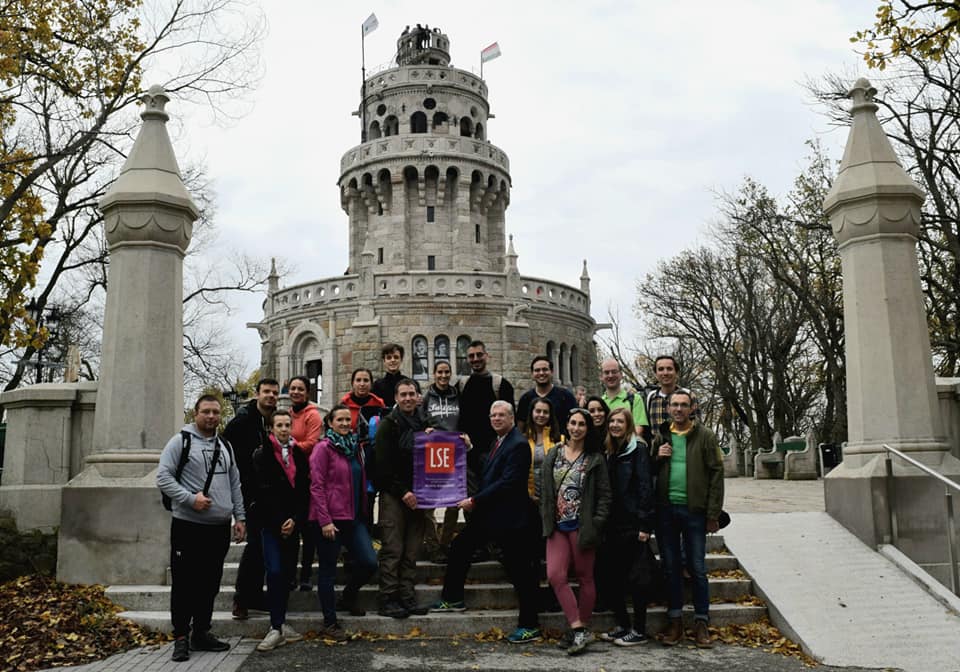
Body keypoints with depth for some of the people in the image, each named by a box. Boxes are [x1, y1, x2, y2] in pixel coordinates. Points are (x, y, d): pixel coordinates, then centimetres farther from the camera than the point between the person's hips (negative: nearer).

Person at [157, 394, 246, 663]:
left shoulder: (225, 447, 15)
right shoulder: (180, 441, -4)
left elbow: (235, 484, 17)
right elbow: (163, 477, -10)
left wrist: (239, 517, 11)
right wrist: (190, 498, -18)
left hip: (219, 527, 6)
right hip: (188, 525, -5)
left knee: (209, 584, 11)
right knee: (185, 584, 0)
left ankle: (202, 633, 23)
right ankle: (181, 638, 11)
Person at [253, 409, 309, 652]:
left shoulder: (299, 455, 10)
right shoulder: (262, 455, 0)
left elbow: (304, 491, 7)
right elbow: (264, 493, -6)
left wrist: (294, 520, -5)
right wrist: (280, 522, -10)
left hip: (293, 523, 4)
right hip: (271, 523, -4)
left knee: (288, 572, 6)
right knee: (275, 571, -12)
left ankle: (280, 623, 17)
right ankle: (276, 628, -7)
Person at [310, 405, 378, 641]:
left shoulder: (354, 446, 14)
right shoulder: (324, 448, -7)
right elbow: (317, 486, -11)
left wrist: (363, 511, 14)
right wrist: (324, 520, -16)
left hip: (353, 516, 6)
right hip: (329, 519, -6)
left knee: (369, 562, -3)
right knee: (328, 570, 2)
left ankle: (349, 596, 26)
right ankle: (330, 624, 14)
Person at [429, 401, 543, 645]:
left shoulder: (518, 445, -16)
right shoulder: (497, 441, 13)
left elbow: (508, 482, -23)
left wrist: (475, 501, -20)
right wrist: (470, 450, 6)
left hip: (510, 517, -10)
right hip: (488, 514, 10)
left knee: (520, 570, -1)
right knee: (460, 546, 16)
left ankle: (530, 626, 9)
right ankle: (453, 598, 33)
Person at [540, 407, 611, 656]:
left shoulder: (595, 459, -1)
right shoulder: (553, 456, 10)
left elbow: (604, 495, -3)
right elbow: (545, 491, 12)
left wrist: (596, 524, -11)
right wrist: (546, 519, 5)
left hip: (582, 526, -3)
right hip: (558, 526, 4)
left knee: (585, 578, 5)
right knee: (555, 575, -9)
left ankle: (580, 628, 17)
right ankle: (579, 631, -3)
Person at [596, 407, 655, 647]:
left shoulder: (637, 449, -7)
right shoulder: (608, 452, 14)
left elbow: (645, 487, -13)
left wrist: (645, 525, -18)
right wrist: (602, 523, 9)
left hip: (632, 524, -7)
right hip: (612, 525, 7)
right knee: (606, 575, 7)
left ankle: (639, 631, 13)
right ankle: (622, 625, 22)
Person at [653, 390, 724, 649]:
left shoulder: (705, 437, -1)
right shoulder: (660, 437, 8)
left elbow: (716, 475, -4)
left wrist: (713, 514, -8)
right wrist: (657, 458, -6)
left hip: (694, 510, -3)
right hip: (665, 509, 3)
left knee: (697, 569, 4)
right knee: (671, 567, 11)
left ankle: (701, 622, 16)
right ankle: (674, 620, 20)